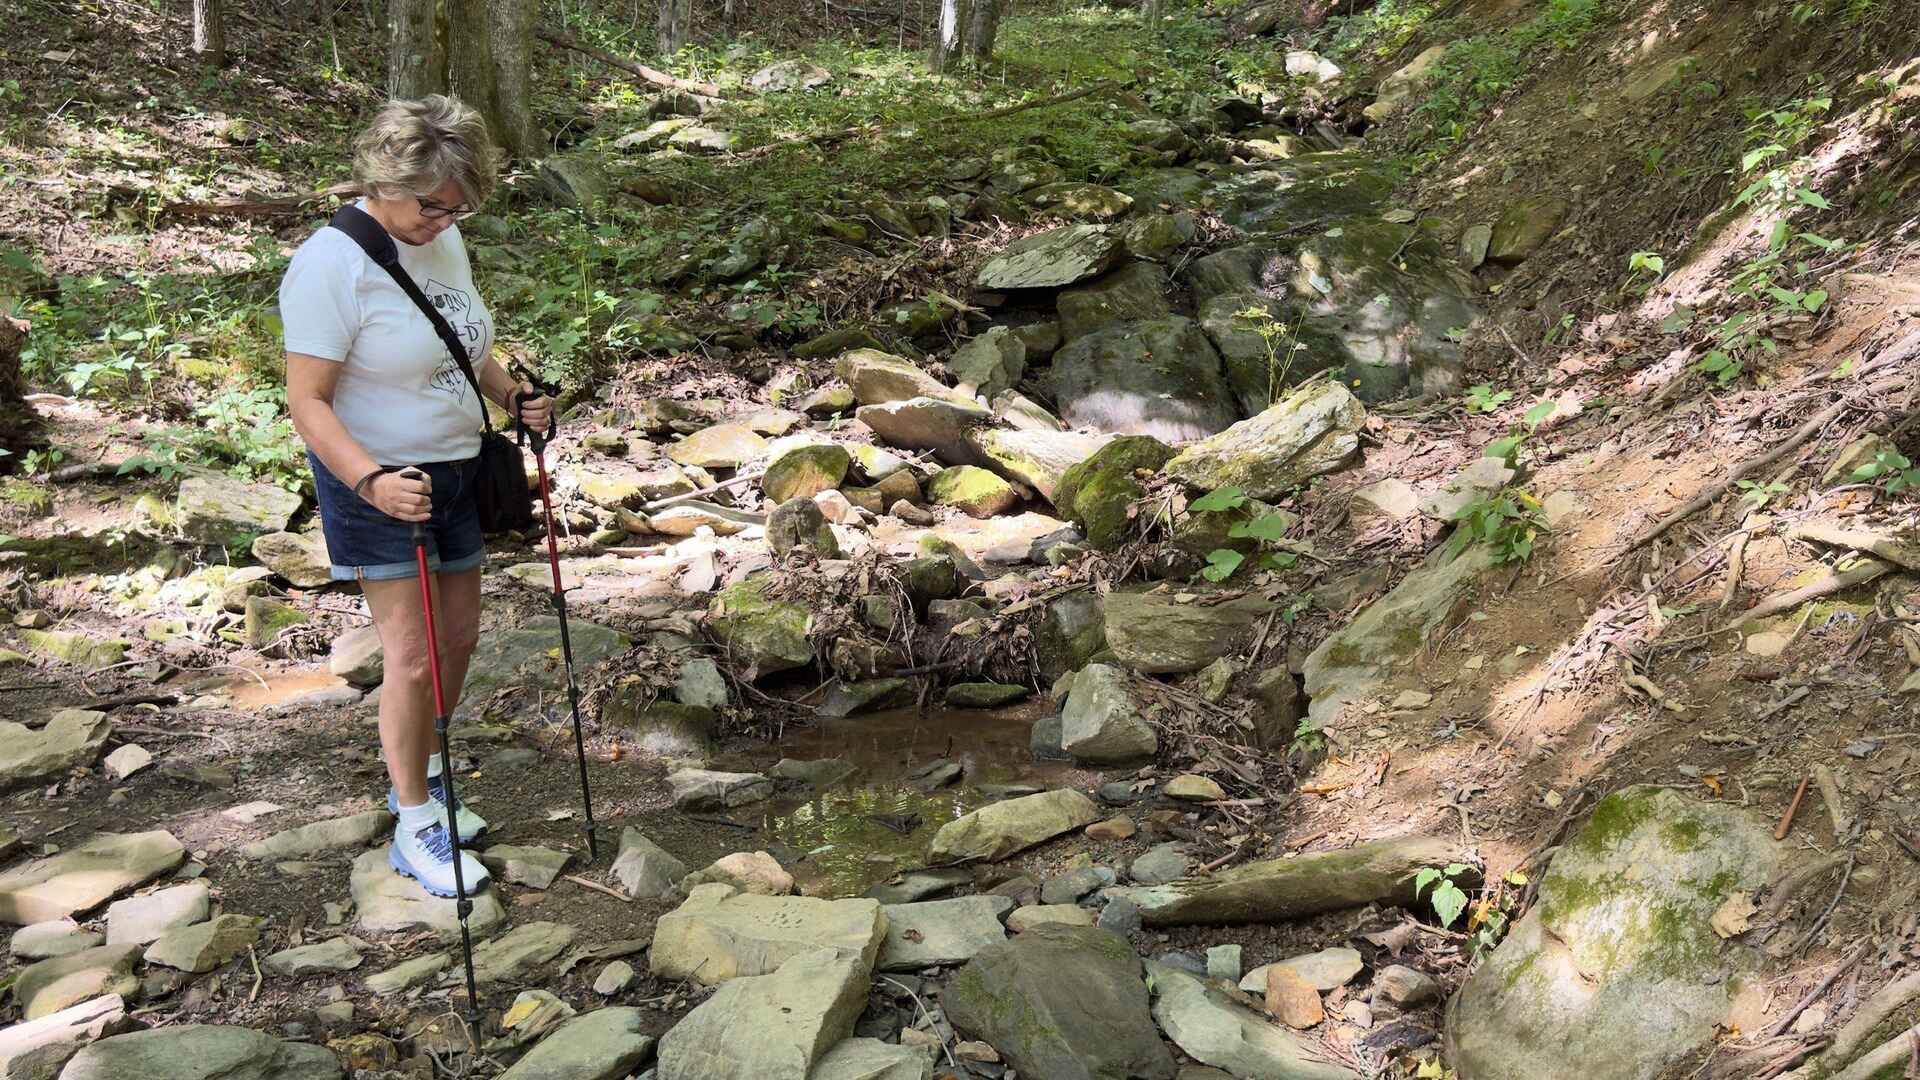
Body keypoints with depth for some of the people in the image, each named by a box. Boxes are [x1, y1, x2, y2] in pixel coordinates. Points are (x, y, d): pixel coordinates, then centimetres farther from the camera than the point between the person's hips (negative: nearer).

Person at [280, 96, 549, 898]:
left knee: (459, 634, 15)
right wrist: (372, 480, -36)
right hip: (378, 482, -8)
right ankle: (415, 828, 11)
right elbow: (307, 400, -22)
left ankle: (416, 777, 36)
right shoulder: (332, 263, -21)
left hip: (457, 469, 8)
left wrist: (513, 398, 1)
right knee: (412, 656, -6)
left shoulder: (444, 241, 3)